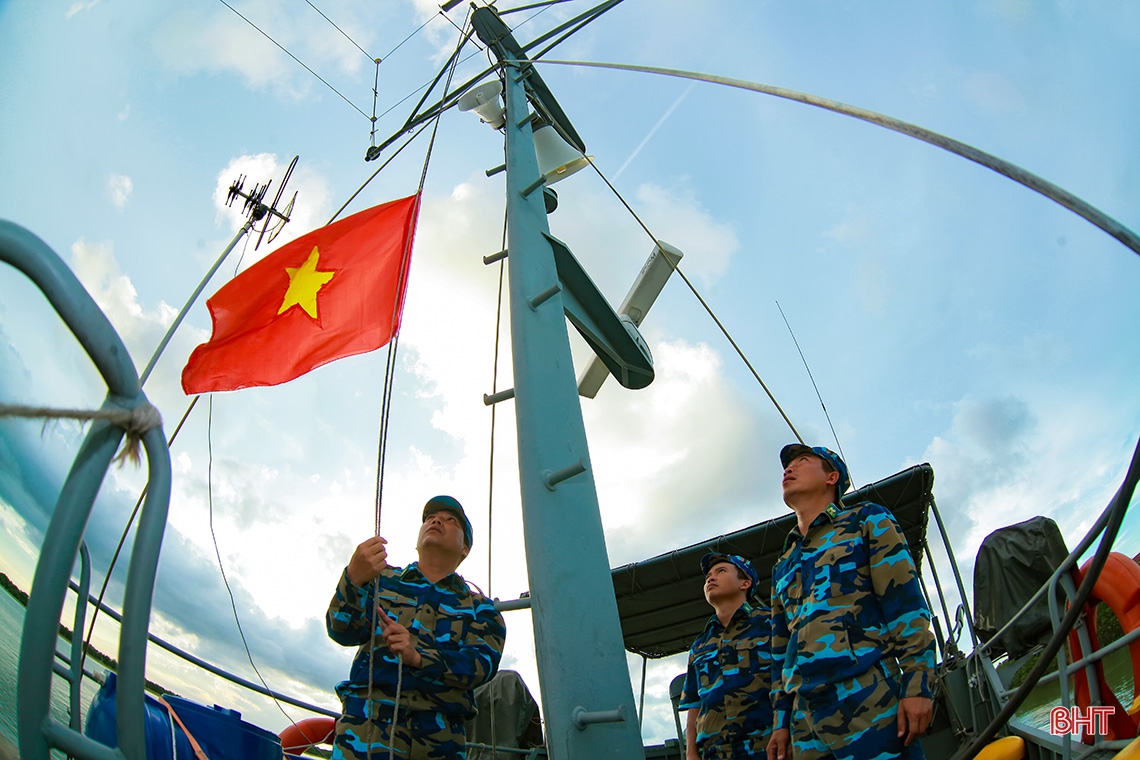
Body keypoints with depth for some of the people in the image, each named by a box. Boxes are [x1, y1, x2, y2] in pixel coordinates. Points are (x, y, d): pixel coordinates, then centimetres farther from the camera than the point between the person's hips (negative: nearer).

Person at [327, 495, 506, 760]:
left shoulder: (478, 607, 14)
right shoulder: (382, 579, 16)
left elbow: (482, 664, -4)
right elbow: (344, 632, -1)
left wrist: (418, 657, -22)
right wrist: (354, 579, -23)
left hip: (439, 739, 1)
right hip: (367, 727, 0)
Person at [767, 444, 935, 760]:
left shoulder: (867, 520, 9)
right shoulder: (782, 566, 24)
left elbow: (906, 602, -2)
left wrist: (917, 685, -12)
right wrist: (781, 720, 16)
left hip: (869, 703, -5)